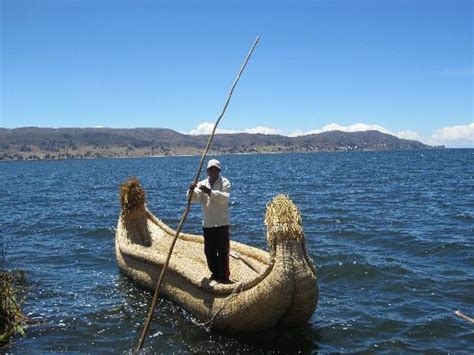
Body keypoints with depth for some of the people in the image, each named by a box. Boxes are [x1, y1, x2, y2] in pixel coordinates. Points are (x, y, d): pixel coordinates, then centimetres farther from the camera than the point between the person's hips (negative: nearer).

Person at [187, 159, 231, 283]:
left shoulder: (225, 183, -2)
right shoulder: (202, 184, 9)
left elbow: (225, 198, -19)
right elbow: (194, 198, -5)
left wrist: (210, 192, -31)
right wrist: (191, 190, -27)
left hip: (222, 223, -4)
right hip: (207, 223, 4)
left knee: (223, 251, -2)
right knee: (209, 251, 12)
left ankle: (224, 275, 6)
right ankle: (215, 273, 28)